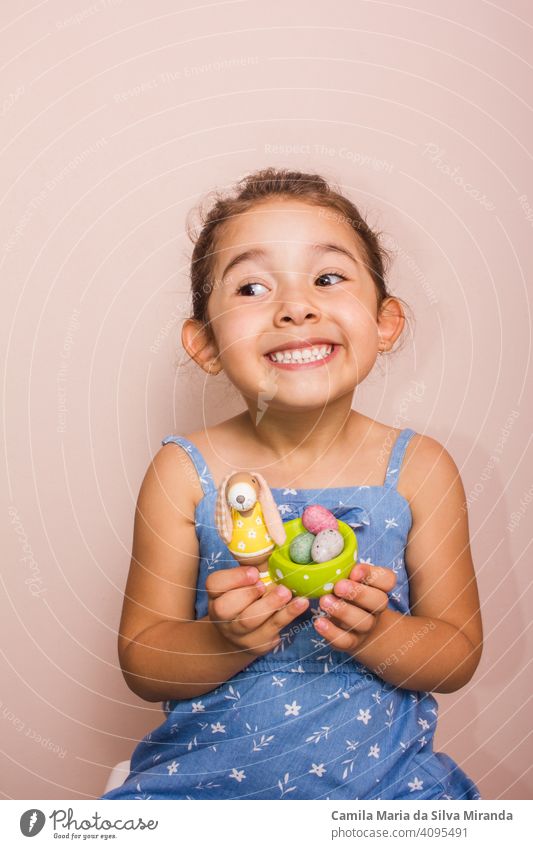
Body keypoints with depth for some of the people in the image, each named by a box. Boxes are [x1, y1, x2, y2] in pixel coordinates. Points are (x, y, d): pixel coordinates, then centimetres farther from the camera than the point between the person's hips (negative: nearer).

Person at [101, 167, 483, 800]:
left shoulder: (419, 470, -8)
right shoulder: (184, 474, -10)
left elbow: (459, 654, -1)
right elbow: (140, 665, -5)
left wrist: (376, 634, -21)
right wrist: (226, 642, -24)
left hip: (382, 770, 2)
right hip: (208, 767, -1)